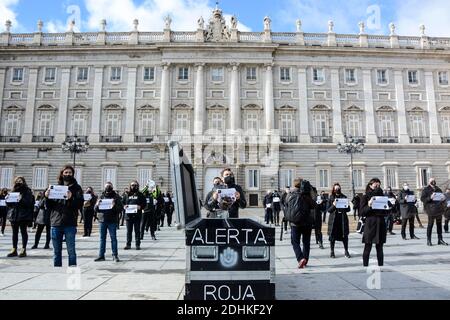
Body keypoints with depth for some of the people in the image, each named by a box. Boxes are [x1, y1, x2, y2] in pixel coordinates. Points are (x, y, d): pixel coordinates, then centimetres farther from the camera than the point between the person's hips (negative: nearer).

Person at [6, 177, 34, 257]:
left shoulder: (27, 192, -1)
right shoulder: (13, 191, 15)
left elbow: (29, 202, -12)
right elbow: (8, 203, 17)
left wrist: (21, 200, -26)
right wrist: (7, 199, -3)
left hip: (23, 215, -5)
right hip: (13, 214, 5)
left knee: (23, 231, -2)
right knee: (14, 232, 9)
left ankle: (23, 250, 2)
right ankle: (14, 249, 15)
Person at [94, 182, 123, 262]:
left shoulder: (116, 197, 3)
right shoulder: (101, 196, 10)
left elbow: (121, 209, -3)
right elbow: (95, 209, 10)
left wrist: (114, 206, -22)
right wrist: (97, 204, -11)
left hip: (112, 221, -3)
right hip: (102, 220, 3)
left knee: (113, 238, 0)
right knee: (102, 238, 9)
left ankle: (115, 255, 5)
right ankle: (101, 255, 16)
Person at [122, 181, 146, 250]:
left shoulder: (140, 194, 4)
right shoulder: (127, 194, 10)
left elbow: (144, 203, 3)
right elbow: (122, 202, 14)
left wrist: (140, 206, -15)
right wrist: (124, 206, -6)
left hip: (137, 215, -2)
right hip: (128, 215, 2)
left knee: (137, 230, 3)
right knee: (129, 231, 8)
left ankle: (138, 245, 10)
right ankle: (128, 244, 16)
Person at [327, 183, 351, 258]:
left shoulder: (344, 197, 7)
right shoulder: (331, 198, 4)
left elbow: (348, 209, 8)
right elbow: (328, 210, 1)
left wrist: (344, 208, -13)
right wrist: (333, 205, -16)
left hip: (343, 219, 1)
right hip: (333, 219, -1)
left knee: (345, 235, 2)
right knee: (332, 235, 1)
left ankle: (346, 251, 15)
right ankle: (332, 252, 12)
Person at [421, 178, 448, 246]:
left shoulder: (438, 189, 17)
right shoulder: (426, 190, -1)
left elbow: (442, 198, 25)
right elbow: (422, 199, -8)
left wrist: (443, 199, 1)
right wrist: (430, 198, -23)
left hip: (439, 209, 6)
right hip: (431, 209, -6)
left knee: (439, 224, 8)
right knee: (430, 224, -5)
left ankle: (440, 239, 15)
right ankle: (428, 240, -1)